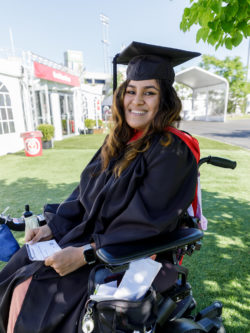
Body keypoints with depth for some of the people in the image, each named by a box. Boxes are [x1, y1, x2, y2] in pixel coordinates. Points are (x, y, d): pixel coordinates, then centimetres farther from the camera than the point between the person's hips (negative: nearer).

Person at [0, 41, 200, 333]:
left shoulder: (170, 152, -21)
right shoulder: (120, 140, 2)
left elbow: (145, 225, -24)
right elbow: (87, 193, 6)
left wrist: (84, 254, -22)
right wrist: (53, 226, -1)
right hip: (90, 231, 7)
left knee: (31, 292, -9)